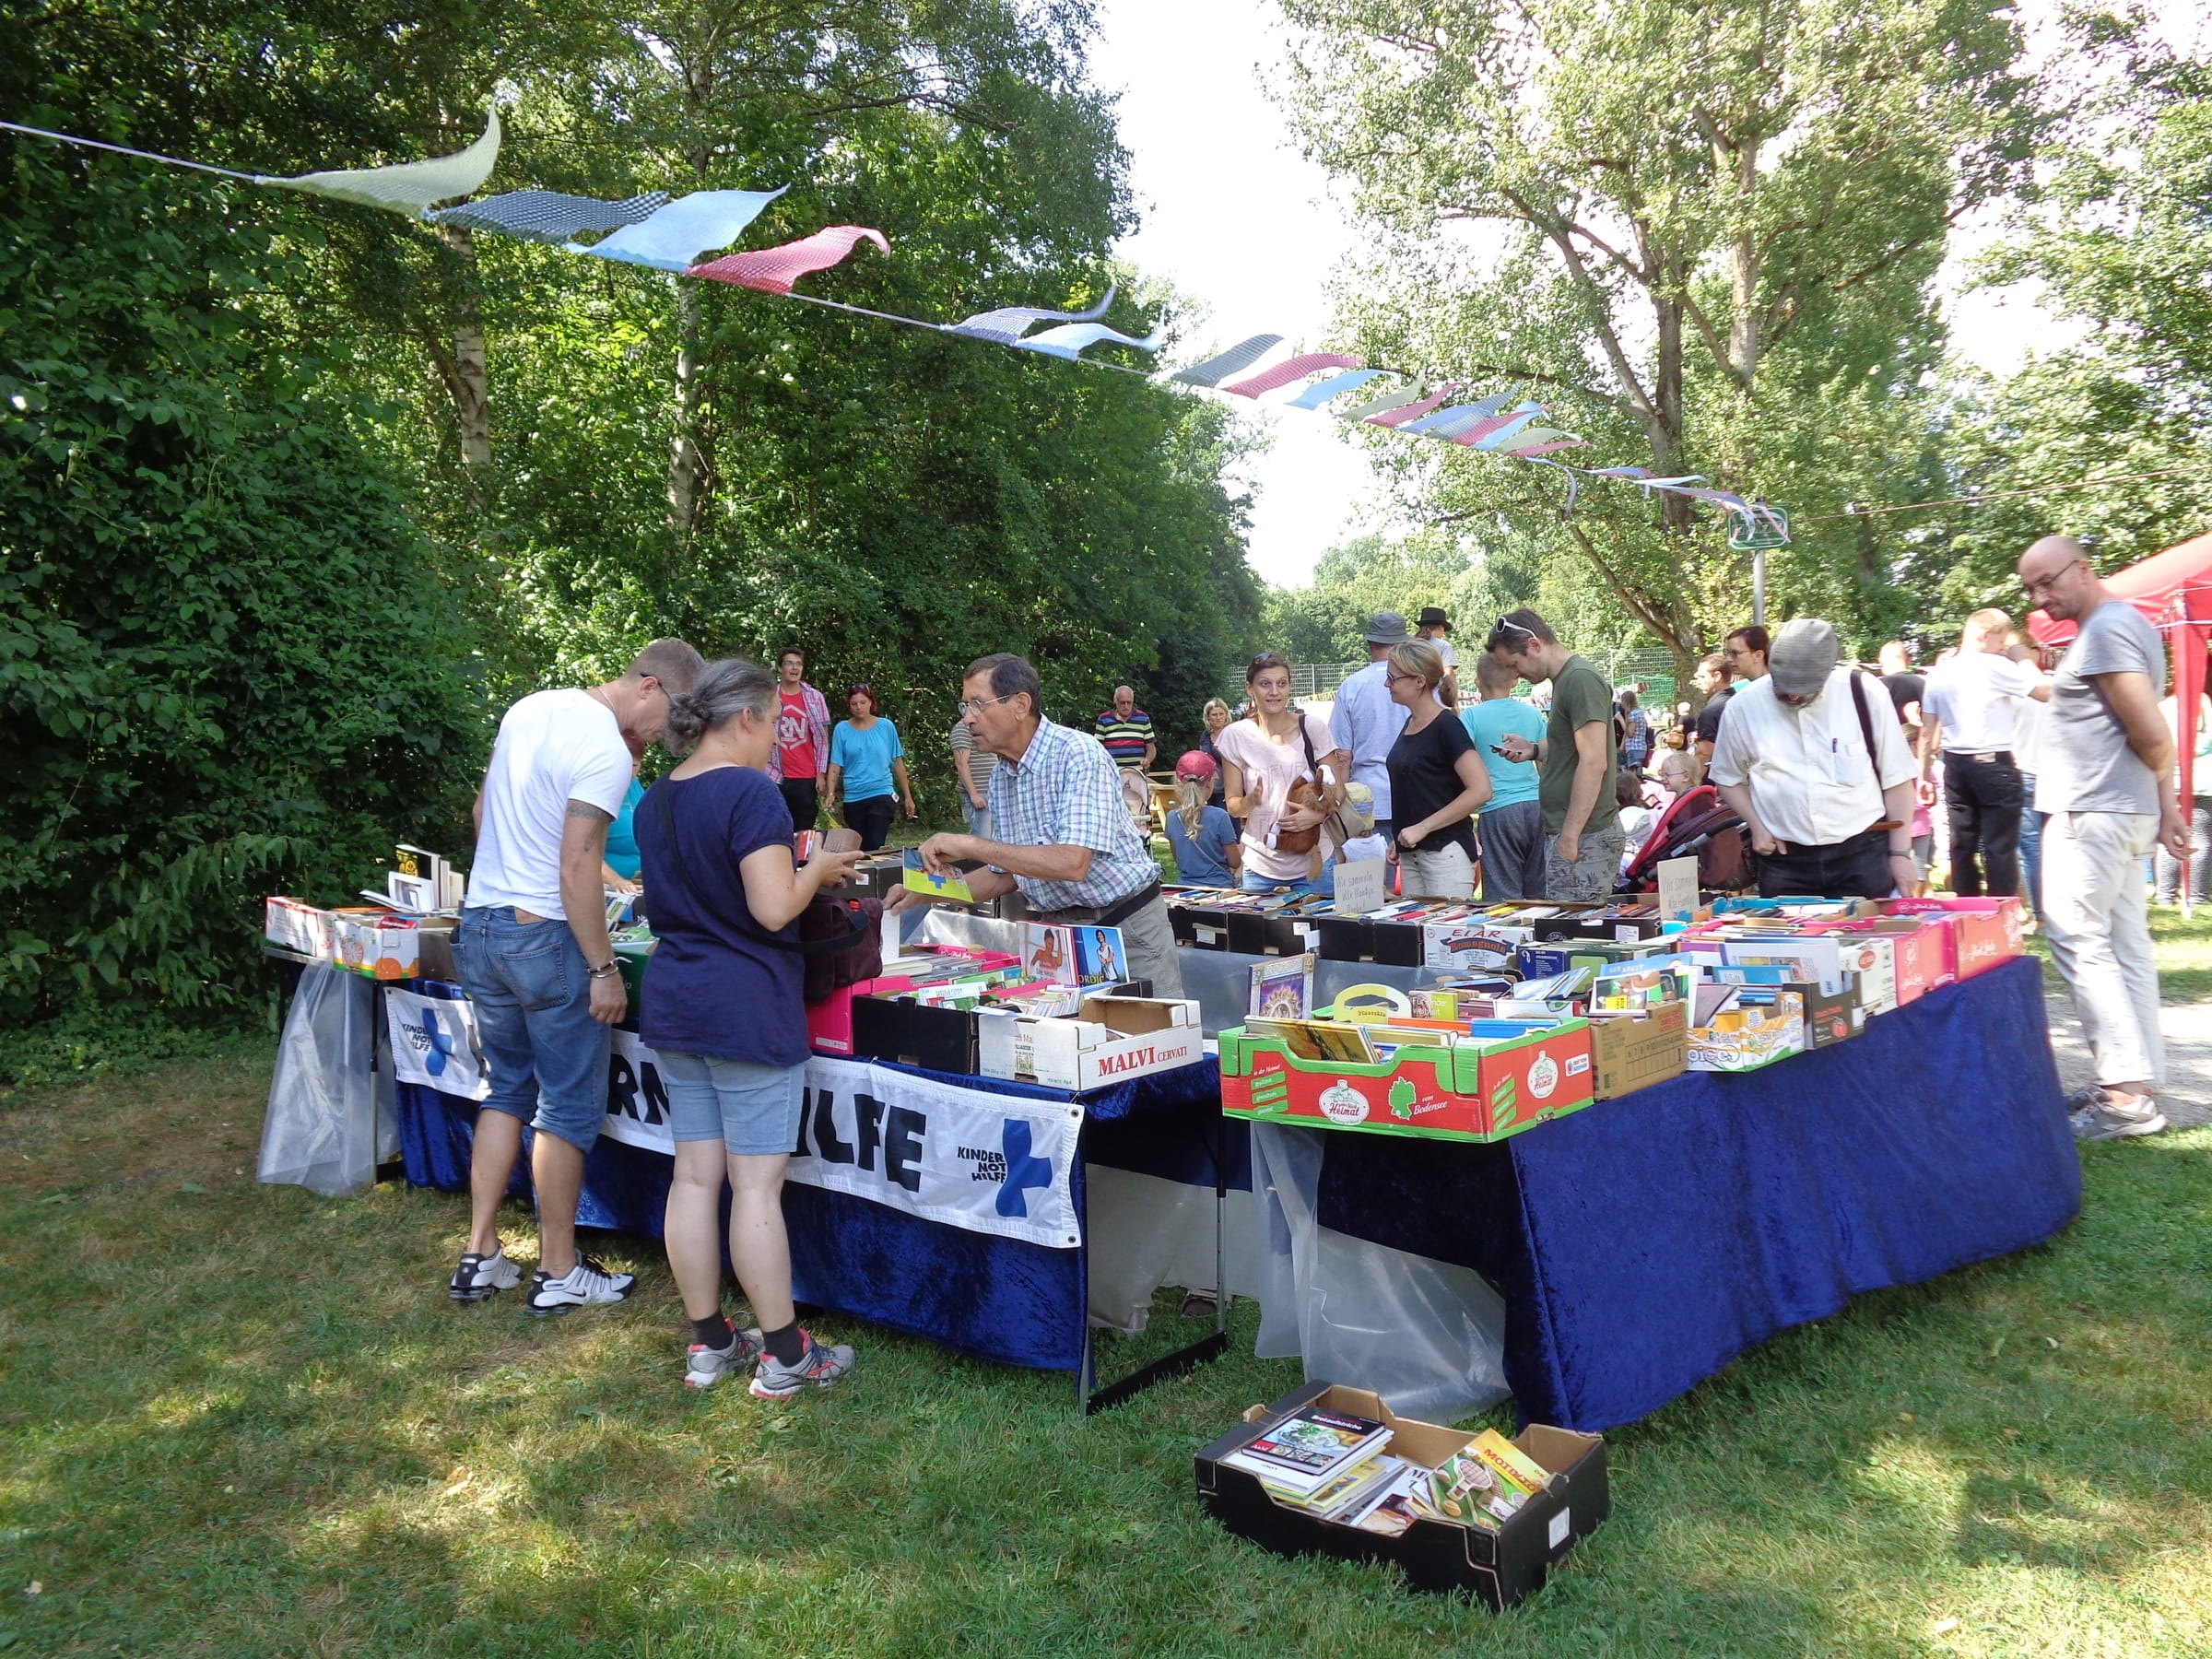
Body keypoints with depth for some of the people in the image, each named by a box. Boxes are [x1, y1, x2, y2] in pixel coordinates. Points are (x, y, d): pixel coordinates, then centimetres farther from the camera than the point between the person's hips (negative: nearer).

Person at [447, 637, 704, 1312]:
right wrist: (604, 970, -17)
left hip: (479, 926, 8)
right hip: (546, 939, -8)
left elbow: (482, 814, 17)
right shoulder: (608, 752, -18)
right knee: (569, 1108, 5)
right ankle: (559, 1274, 15)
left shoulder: (529, 708, 8)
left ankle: (480, 1257, 22)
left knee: (508, 1091, 19)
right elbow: (578, 868, -22)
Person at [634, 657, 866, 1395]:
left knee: (694, 1177, 12)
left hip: (673, 1005, 8)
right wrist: (816, 870, -4)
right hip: (747, 1013, -8)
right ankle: (783, 1355, 11)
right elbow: (773, 908, -22)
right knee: (757, 1184, 0)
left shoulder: (656, 801, 10)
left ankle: (708, 1343, 22)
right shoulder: (751, 793, -16)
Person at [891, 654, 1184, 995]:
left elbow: (1072, 863, -30)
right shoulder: (1001, 778, 5)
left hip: (1126, 925, -6)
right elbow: (1004, 874, 14)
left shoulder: (1078, 753, -19)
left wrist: (972, 846, -26)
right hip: (1057, 929, 6)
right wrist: (925, 894, 2)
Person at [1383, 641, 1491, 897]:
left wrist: (1423, 828, -18)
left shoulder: (1446, 726, -13)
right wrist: (1399, 840, 13)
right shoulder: (1410, 724, 12)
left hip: (1446, 850, -8)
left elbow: (1480, 791, -20)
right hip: (1412, 854, 8)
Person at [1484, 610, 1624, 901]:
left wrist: (1569, 837, -21)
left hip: (1584, 837, -10)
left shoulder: (1580, 680, -14)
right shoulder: (1566, 680, 17)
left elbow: (1594, 762, -21)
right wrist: (1535, 750, 12)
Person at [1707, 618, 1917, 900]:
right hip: (1785, 859, 1)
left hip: (1863, 854, -1)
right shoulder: (1743, 707, -2)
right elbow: (1729, 779, 12)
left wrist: (1900, 853, 0)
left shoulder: (1864, 694, -4)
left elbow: (1896, 777, 1)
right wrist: (1756, 826, -3)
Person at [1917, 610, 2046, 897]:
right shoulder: (1997, 667, -10)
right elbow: (2046, 693, -10)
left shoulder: (1939, 673, 7)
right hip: (1994, 765, -6)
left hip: (1955, 765, 6)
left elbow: (1927, 731, 8)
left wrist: (1924, 775, 13)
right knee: (1999, 847, -2)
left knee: (1962, 845, 10)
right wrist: (2025, 661, 4)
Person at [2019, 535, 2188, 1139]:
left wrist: (2164, 803, 1)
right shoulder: (2128, 621, 19)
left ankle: (2127, 1093, -10)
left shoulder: (2104, 628, -13)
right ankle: (2138, 1084, 15)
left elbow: (2151, 736, -17)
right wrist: (2167, 806, 18)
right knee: (2125, 950, 11)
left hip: (2090, 814, -10)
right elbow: (2152, 737, 19)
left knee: (2079, 945, -10)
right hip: (2122, 815, 10)